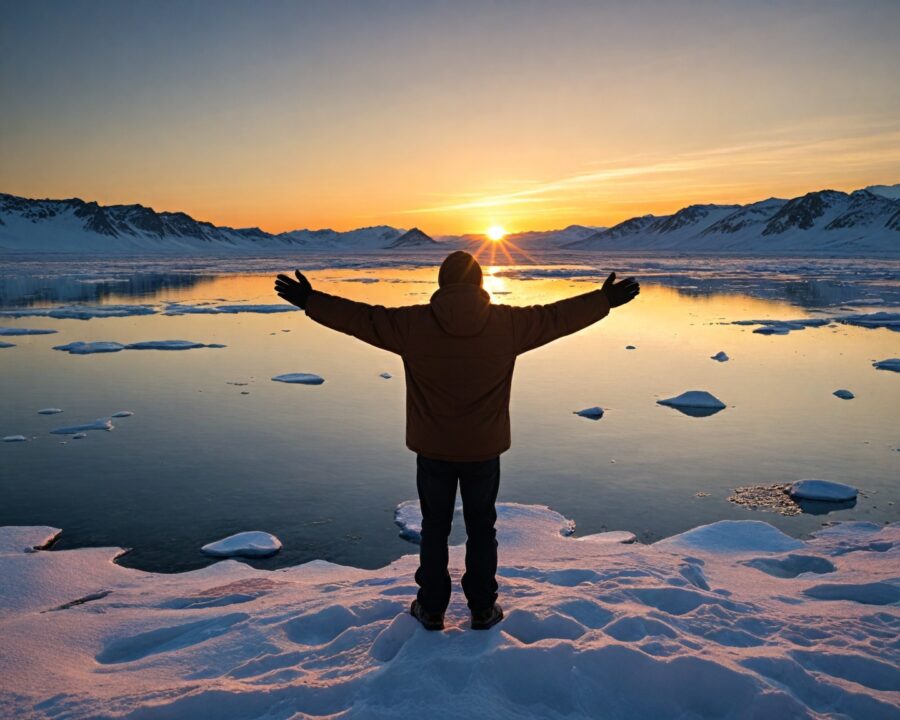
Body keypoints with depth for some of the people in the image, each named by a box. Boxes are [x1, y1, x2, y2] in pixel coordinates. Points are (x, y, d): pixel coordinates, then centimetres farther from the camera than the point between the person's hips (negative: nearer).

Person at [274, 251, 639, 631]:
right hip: (485, 450, 1)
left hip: (433, 450, 0)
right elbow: (556, 317, 0)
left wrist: (310, 300, 6)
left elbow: (362, 318, -6)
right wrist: (604, 300, 15)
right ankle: (483, 609, 27)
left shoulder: (413, 324, -12)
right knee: (481, 529, 16)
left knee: (434, 529, 16)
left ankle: (431, 608, 26)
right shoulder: (507, 323, -9)